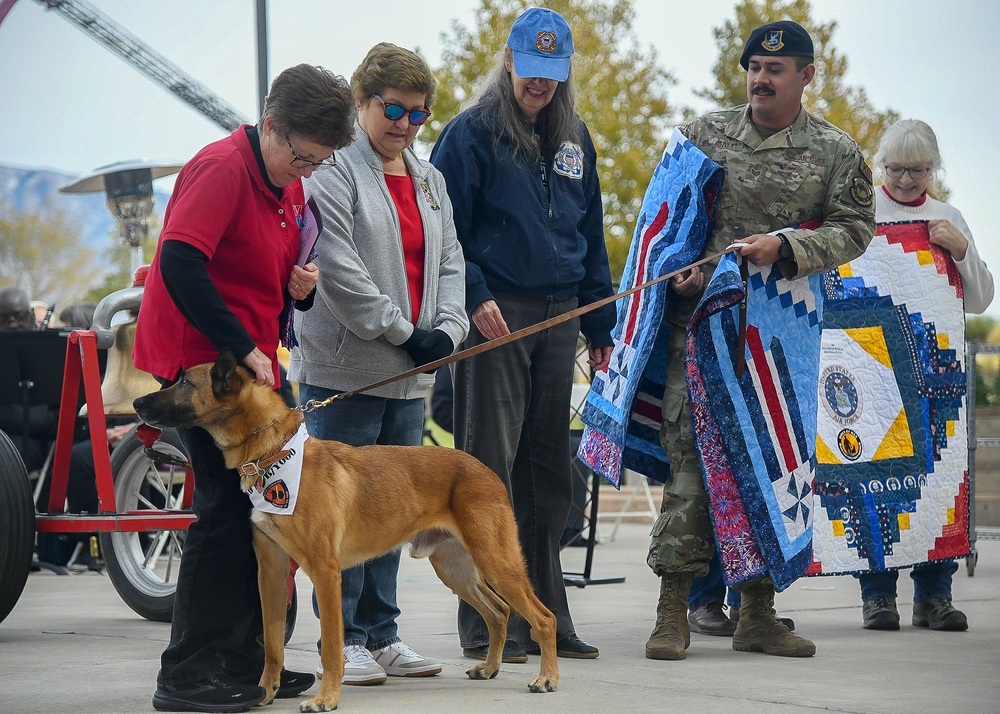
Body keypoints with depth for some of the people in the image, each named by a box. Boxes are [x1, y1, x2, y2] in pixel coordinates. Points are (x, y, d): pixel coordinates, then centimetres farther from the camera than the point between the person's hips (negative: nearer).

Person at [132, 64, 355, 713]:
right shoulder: (223, 167, -15)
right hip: (202, 361, -9)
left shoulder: (290, 187, 14)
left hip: (252, 362, 9)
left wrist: (300, 289, -1)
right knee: (229, 510, -10)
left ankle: (245, 661, 19)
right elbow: (180, 264, -25)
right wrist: (243, 348, -24)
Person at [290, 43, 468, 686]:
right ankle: (343, 639, 3)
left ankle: (380, 632, 18)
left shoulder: (429, 180, 17)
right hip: (345, 367, -7)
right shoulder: (334, 172, -8)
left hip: (410, 373, 7)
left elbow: (449, 262, 16)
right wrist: (403, 331, -13)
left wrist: (447, 329, -2)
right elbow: (339, 270, -16)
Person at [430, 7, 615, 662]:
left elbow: (591, 233, 21)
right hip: (495, 315, -6)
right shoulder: (472, 133, -2)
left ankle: (545, 617, 16)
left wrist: (600, 323, 17)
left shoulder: (574, 140, 16)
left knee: (549, 472, 9)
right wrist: (475, 297, -18)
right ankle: (488, 625, -4)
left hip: (558, 318, 6)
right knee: (491, 466, -7)